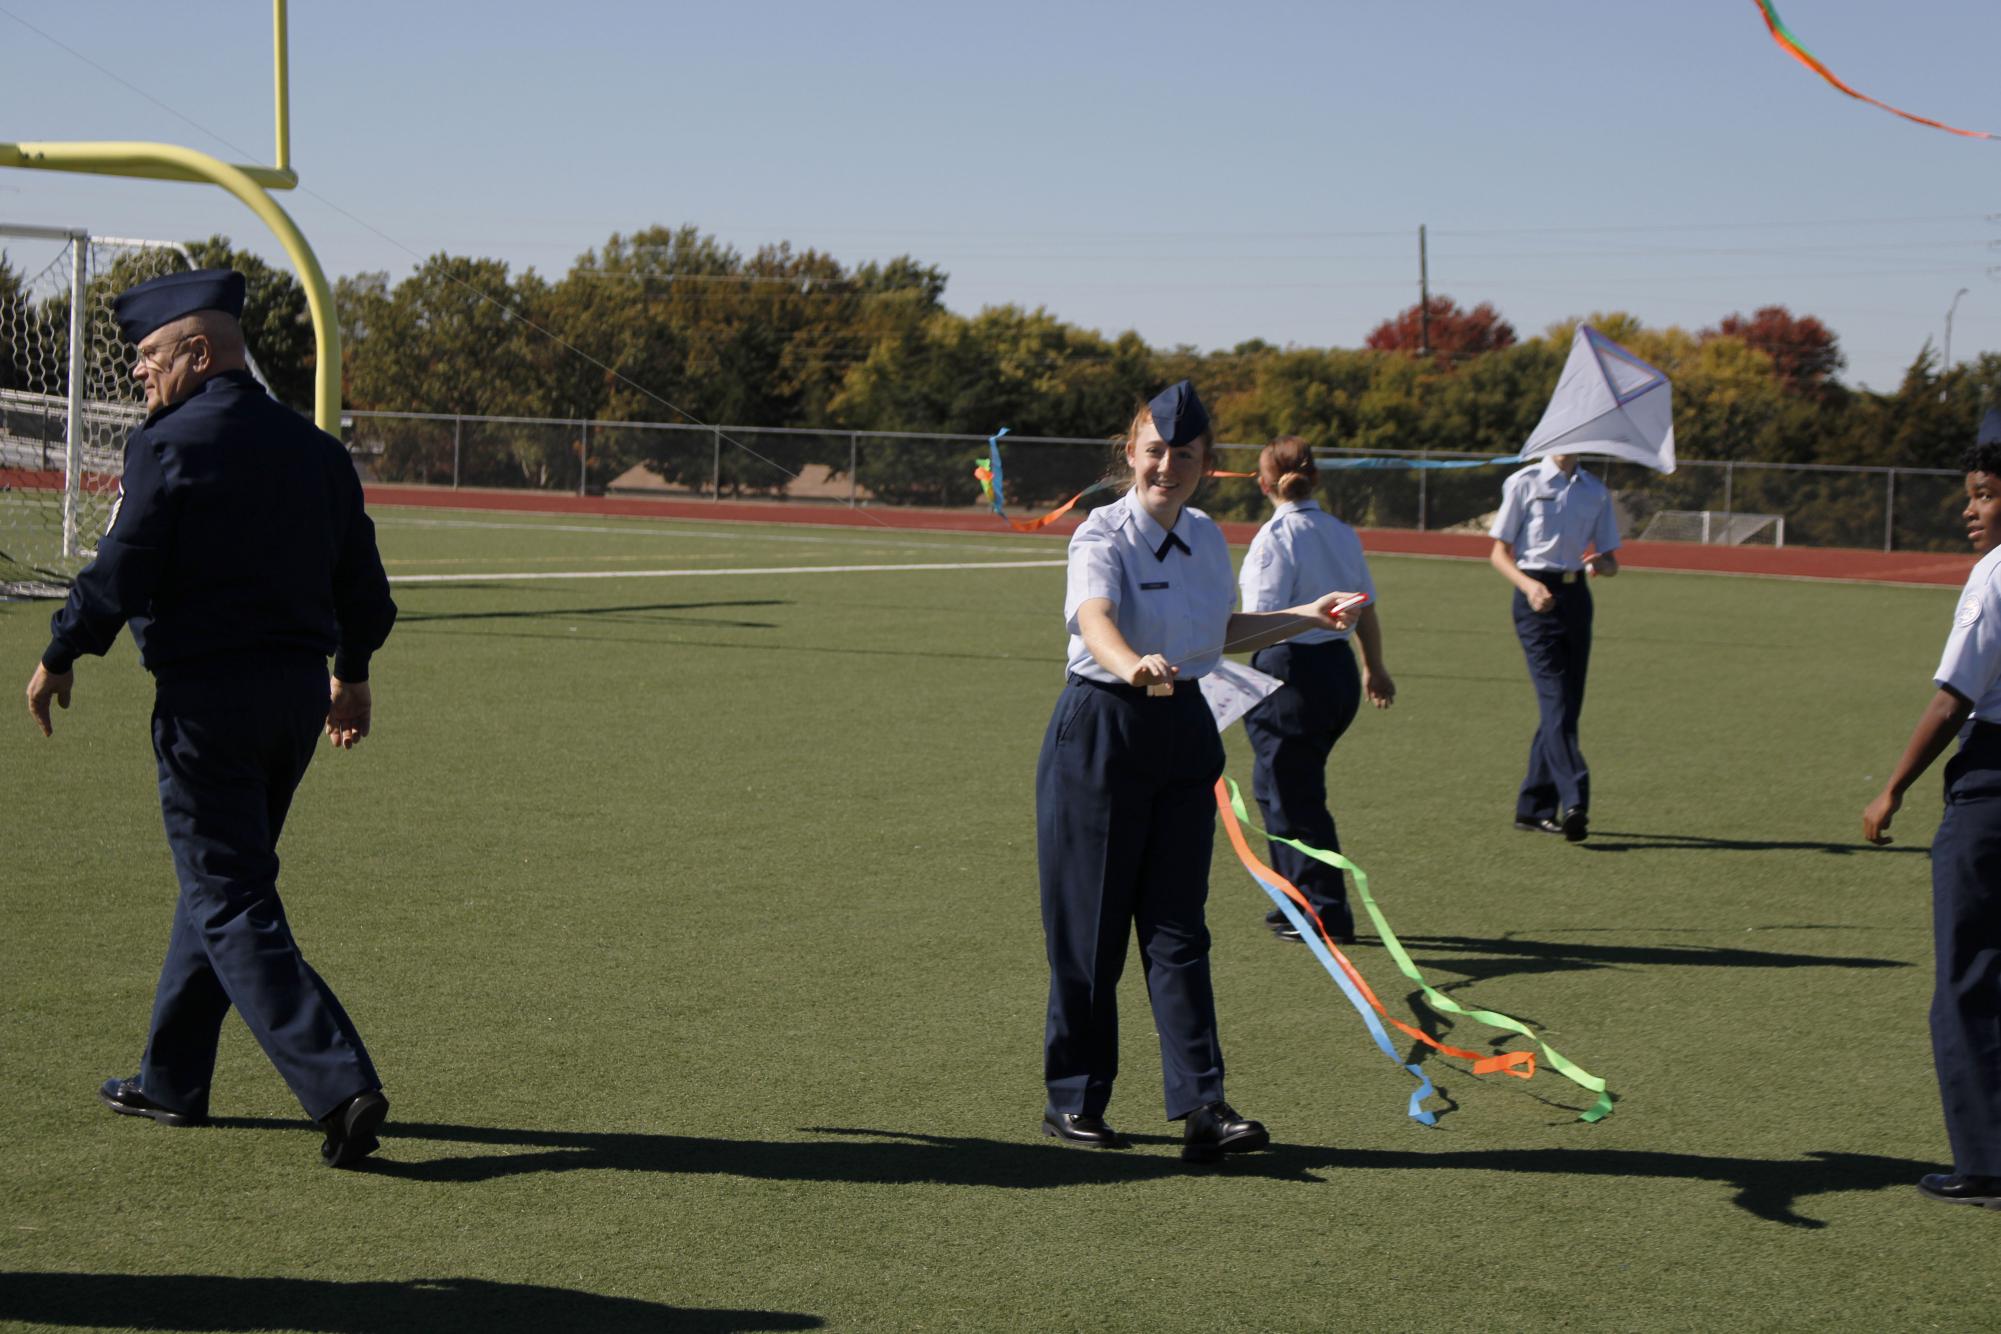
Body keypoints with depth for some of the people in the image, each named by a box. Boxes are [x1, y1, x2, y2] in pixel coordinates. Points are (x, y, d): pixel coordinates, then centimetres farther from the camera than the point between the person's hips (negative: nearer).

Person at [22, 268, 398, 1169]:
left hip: (206, 696, -7)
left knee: (232, 906, -5)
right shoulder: (315, 448, 10)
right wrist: (351, 674, 29)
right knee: (223, 882, 19)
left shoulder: (169, 445, -11)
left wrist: (59, 658, -1)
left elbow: (120, 573, -15)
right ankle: (173, 1080, 29)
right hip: (300, 685, 8)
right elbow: (361, 582, 15)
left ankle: (340, 1087, -15)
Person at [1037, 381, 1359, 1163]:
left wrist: (1307, 618, 20)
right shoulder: (1103, 535, -12)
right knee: (1089, 928, 1)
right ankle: (1072, 1100, 14)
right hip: (1100, 731, -5)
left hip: (1185, 731, 5)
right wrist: (1133, 664, -54)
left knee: (1177, 925, 1)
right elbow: (1094, 617, -33)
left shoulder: (1207, 539, 9)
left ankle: (1201, 1105, -3)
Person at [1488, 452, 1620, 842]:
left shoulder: (1595, 492, 13)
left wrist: (1602, 565, -9)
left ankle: (1534, 807, 15)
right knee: (1555, 698, -16)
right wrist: (1527, 584, -19)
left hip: (1576, 595, 5)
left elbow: (1609, 558, 16)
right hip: (1536, 596, -5)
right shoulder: (1524, 484, 1)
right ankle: (1574, 802, -25)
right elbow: (1500, 552, -1)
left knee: (1568, 704, 6)